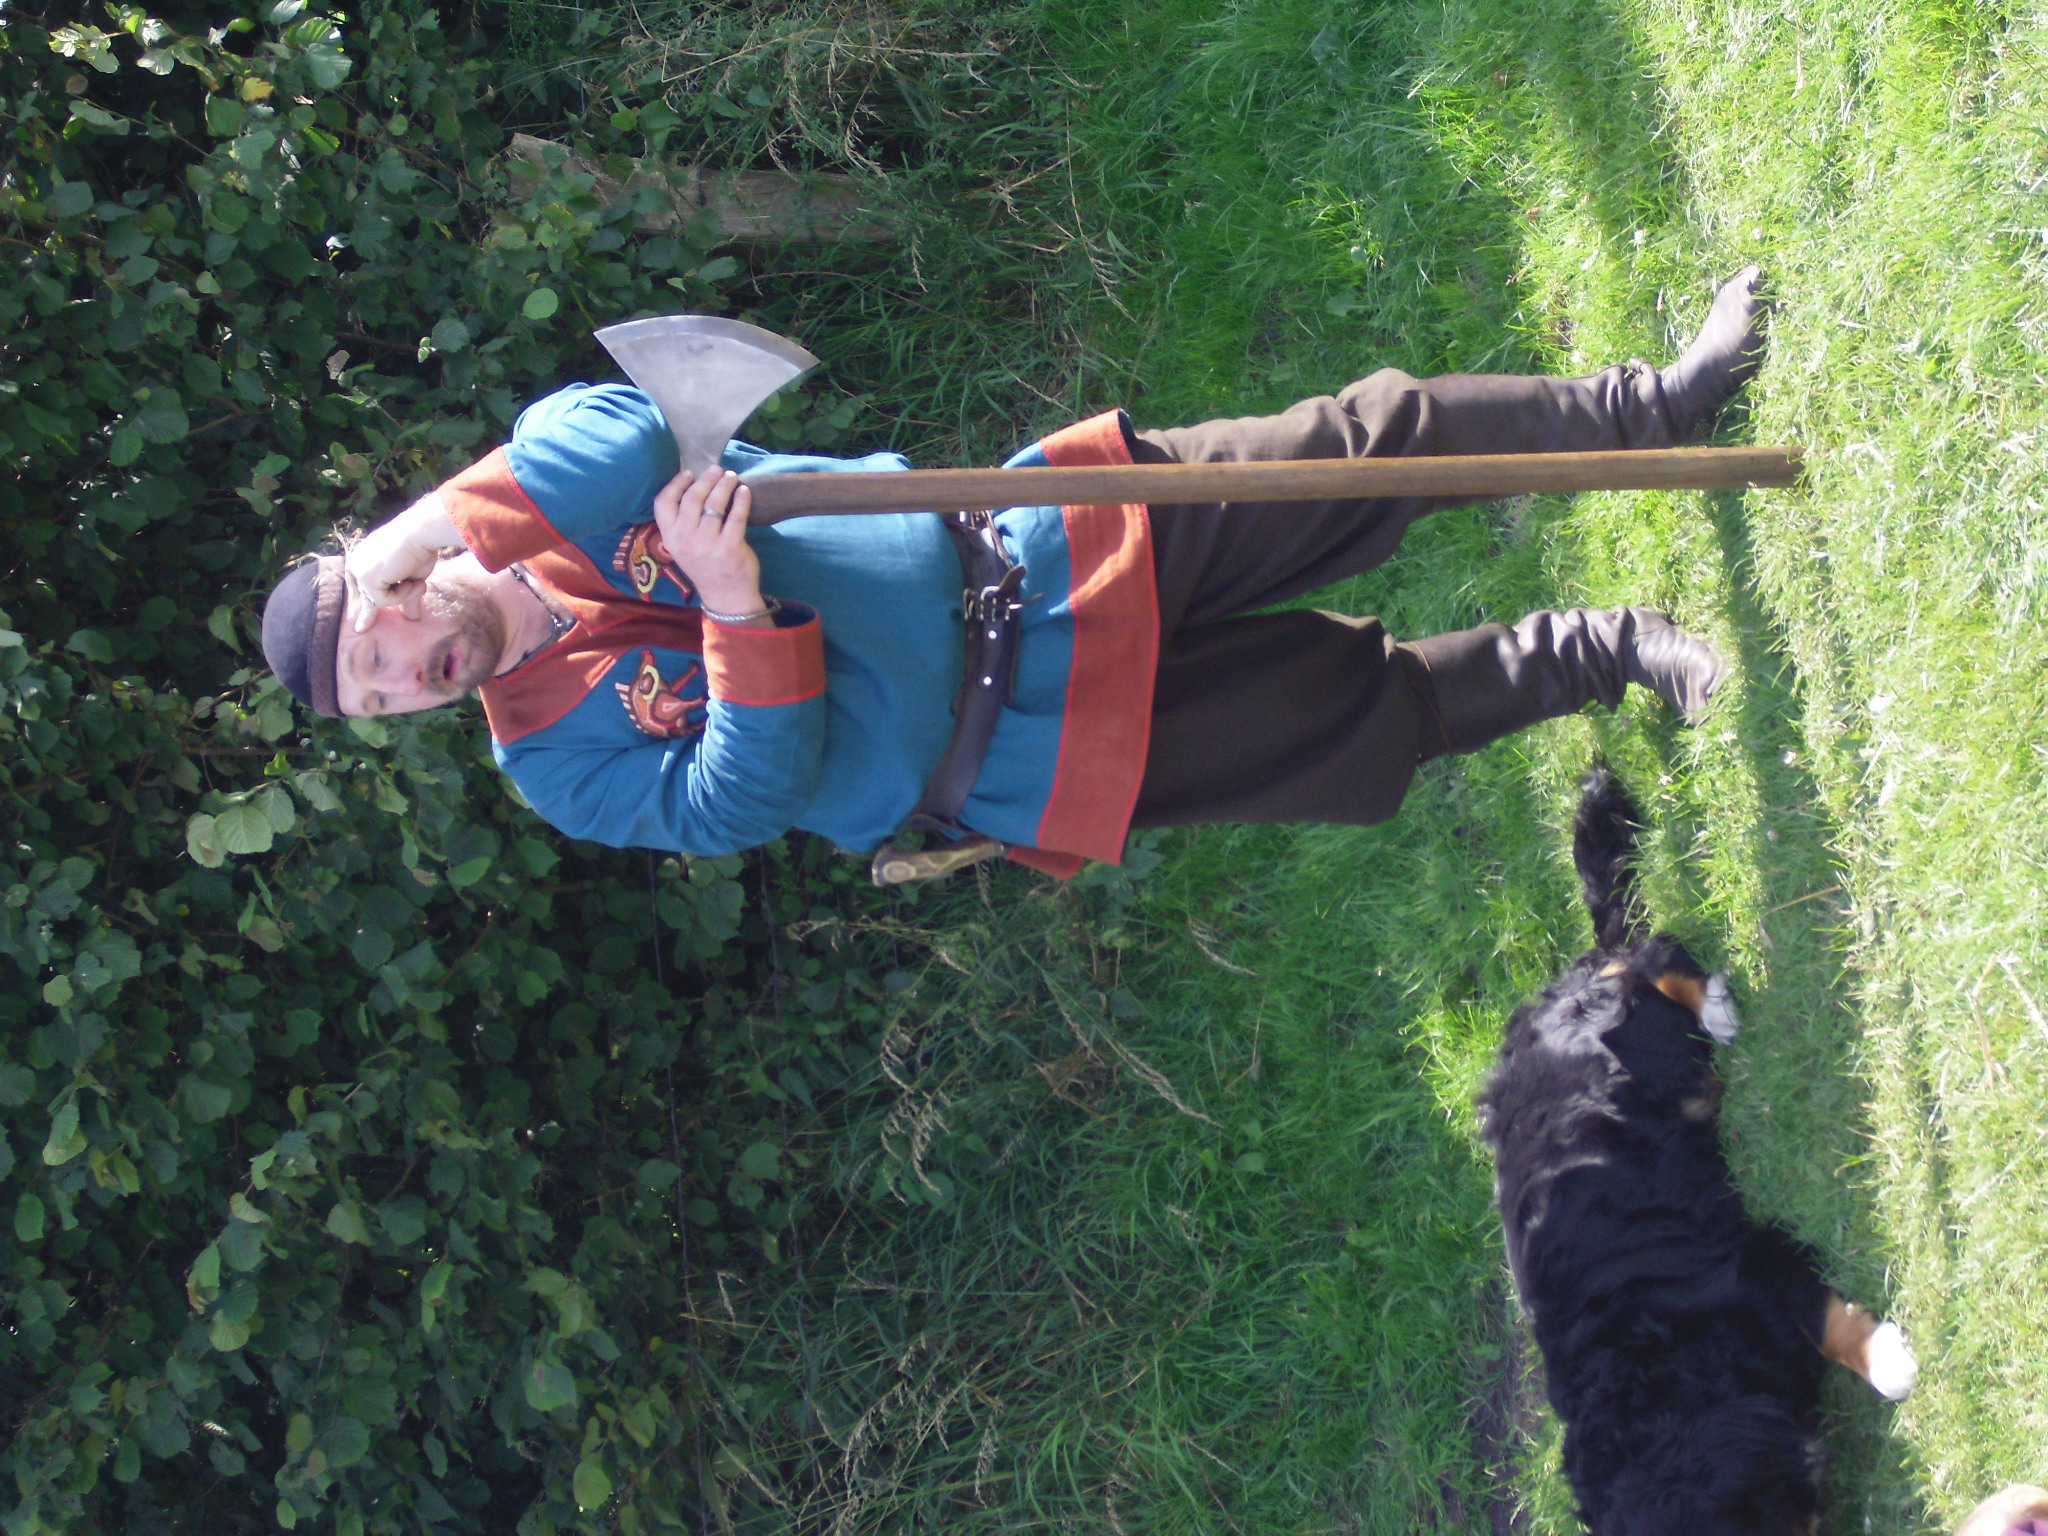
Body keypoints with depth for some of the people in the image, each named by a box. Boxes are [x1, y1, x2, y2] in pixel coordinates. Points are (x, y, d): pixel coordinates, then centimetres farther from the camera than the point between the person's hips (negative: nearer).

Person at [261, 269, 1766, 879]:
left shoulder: (549, 486, -2)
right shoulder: (559, 766, -8)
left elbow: (624, 423, -22)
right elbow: (748, 792, -20)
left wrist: (436, 528, -27)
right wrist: (738, 607, -33)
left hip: (1029, 541, 2)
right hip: (1039, 758, -2)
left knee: (1377, 435, -2)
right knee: (1380, 716, -5)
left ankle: (1649, 406, 16)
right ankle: (1607, 656, 17)